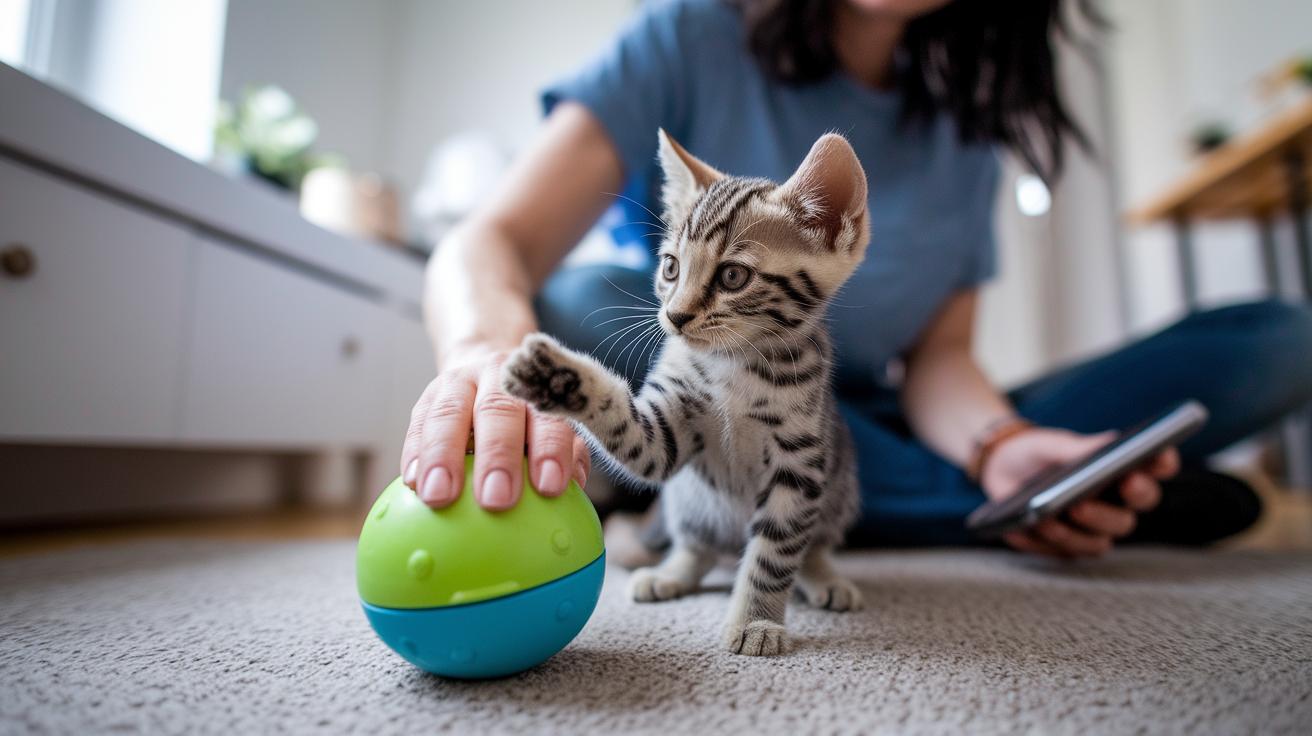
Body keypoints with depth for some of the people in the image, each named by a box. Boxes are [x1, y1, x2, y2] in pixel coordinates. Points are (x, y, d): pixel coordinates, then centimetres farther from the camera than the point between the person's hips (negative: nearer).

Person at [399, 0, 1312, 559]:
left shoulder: (966, 129, 5)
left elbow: (938, 354, -1)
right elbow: (495, 240, -20)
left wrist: (1001, 448, -23)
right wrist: (490, 347, -43)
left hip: (874, 439, 3)